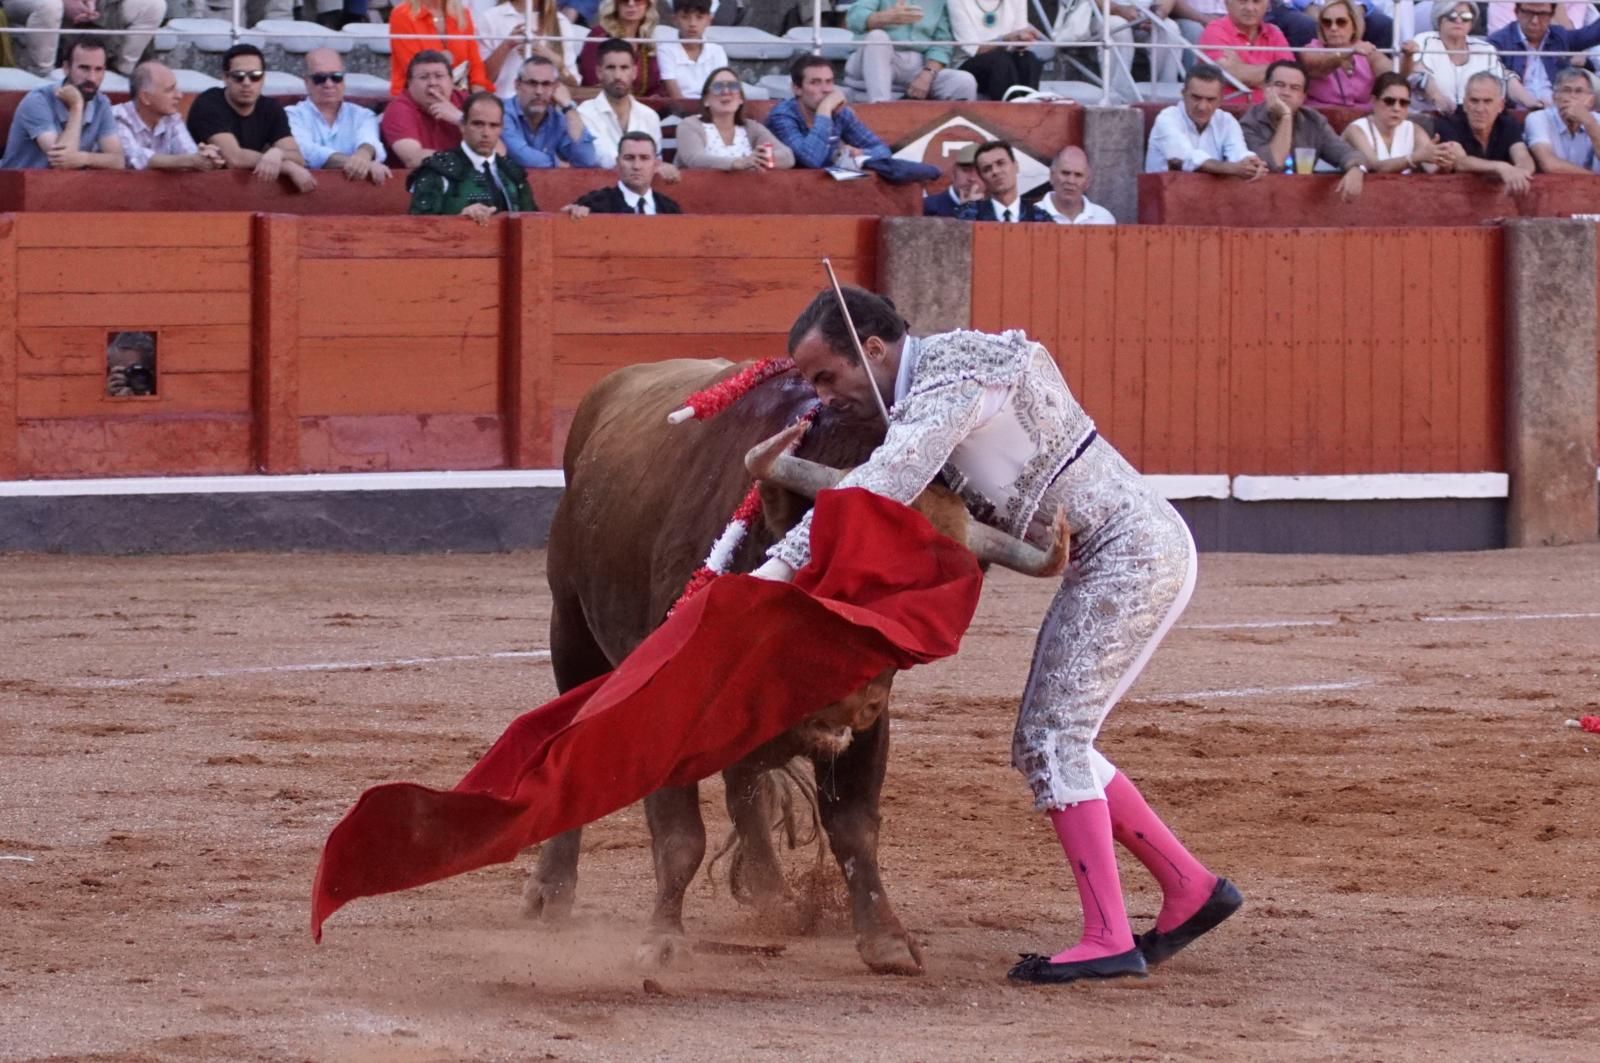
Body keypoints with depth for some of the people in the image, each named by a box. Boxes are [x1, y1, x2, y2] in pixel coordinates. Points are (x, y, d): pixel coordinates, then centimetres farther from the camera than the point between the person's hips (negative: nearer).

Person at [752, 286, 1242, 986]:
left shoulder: (949, 385, -19)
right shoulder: (939, 372, 11)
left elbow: (878, 487, -33)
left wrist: (778, 566, -39)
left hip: (1134, 553, -10)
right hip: (1119, 559, 10)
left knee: (1053, 740, -11)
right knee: (1048, 743, 11)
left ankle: (1108, 940, -12)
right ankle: (1190, 889, 16)